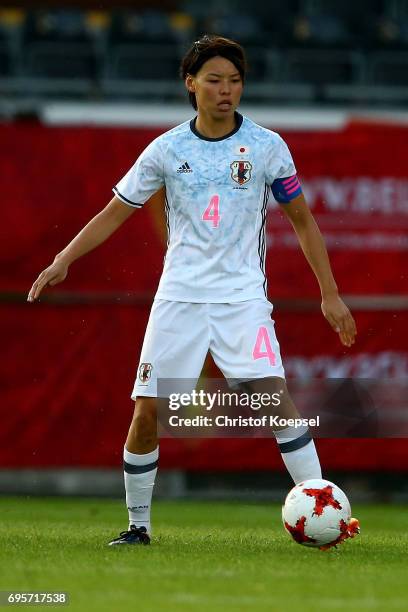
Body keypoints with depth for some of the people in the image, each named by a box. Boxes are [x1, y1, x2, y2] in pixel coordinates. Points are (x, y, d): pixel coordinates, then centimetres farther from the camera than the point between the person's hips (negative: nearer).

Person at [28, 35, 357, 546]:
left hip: (243, 297, -2)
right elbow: (115, 212, 10)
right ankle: (137, 524, 14)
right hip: (179, 296, 2)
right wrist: (64, 260, -2)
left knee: (275, 397, -20)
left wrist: (330, 294, 4)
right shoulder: (166, 150, 3)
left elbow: (302, 220, 7)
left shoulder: (267, 146, 0)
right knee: (147, 411, -3)